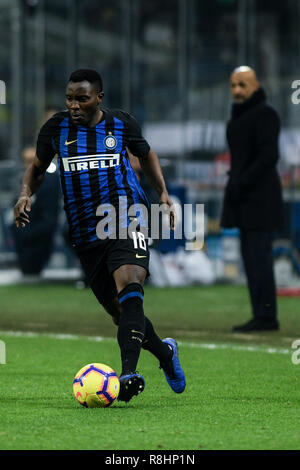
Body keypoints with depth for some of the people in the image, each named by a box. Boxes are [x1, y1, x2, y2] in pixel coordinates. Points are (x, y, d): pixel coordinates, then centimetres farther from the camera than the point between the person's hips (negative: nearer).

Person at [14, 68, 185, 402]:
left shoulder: (121, 123, 1)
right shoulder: (56, 128, 2)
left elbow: (146, 155, 19)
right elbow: (38, 167, 16)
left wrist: (163, 193, 7)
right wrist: (25, 194, -3)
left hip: (126, 223, -3)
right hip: (86, 234, 3)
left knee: (130, 292, -26)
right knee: (119, 312, 7)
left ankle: (128, 374, -37)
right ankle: (165, 352, 35)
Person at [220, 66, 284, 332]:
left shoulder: (265, 113, -10)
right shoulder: (241, 116, 19)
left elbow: (269, 155, -19)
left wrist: (240, 184, -20)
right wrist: (235, 185, 11)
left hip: (260, 197, -9)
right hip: (246, 200, 9)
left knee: (259, 255, -11)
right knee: (251, 257, 7)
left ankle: (266, 317, -10)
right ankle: (262, 315, 9)